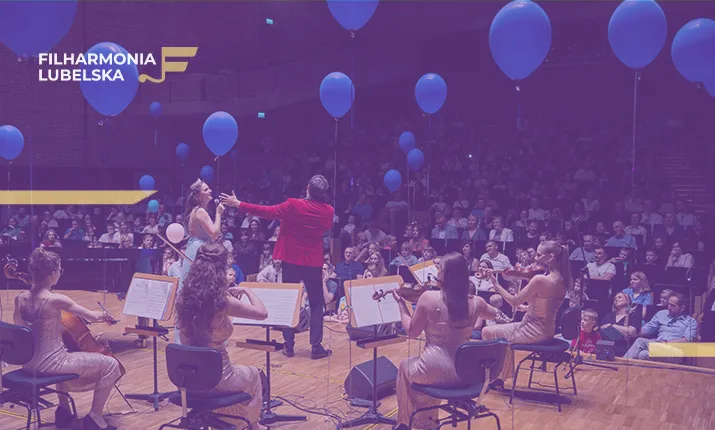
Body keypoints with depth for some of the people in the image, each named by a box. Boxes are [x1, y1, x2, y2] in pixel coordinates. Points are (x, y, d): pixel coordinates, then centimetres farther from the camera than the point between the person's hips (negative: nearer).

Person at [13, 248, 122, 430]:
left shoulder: (20, 298, -1)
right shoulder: (56, 300, -21)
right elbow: (92, 317, -12)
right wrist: (102, 315, 11)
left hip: (29, 362, 8)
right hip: (50, 364, -8)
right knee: (110, 365, 3)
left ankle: (63, 410, 41)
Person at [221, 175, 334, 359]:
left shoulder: (293, 205, -15)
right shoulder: (328, 211, -6)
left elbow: (268, 212, -10)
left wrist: (238, 204, -3)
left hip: (292, 260, -1)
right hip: (314, 262, 1)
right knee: (316, 304, 8)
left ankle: (289, 345, 12)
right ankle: (316, 347, 3)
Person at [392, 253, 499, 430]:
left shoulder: (429, 297, -14)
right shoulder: (476, 302, -3)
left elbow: (412, 332, -4)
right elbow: (494, 314, 19)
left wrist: (401, 303, 6)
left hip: (436, 370, -4)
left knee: (405, 366, 31)